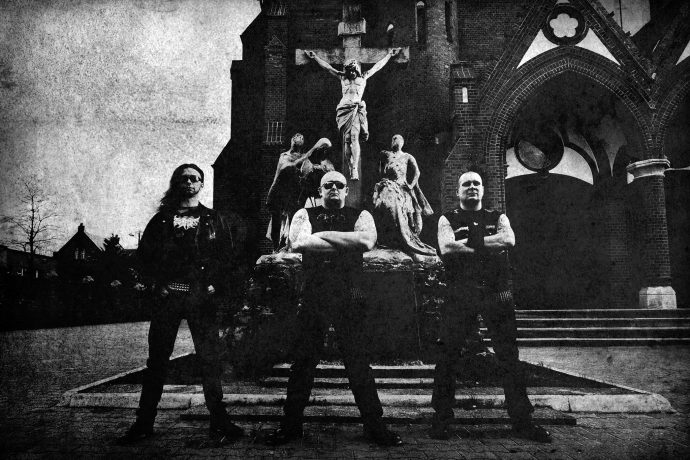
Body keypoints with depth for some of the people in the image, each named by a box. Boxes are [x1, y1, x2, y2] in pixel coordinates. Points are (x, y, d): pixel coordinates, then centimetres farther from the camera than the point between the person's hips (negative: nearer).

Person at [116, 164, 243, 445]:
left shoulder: (213, 220, 11)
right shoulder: (162, 219, 14)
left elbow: (226, 254, 5)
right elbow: (144, 253, 10)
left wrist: (214, 285, -7)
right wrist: (155, 283, -3)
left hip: (201, 296, -1)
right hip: (167, 295, 1)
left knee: (209, 359, -2)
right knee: (157, 359, 5)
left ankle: (218, 422, 6)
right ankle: (144, 423, 15)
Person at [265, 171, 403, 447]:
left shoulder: (360, 216, 9)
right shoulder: (305, 215, 10)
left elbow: (367, 241, -13)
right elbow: (297, 243, -11)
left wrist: (325, 235, -11)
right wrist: (345, 244, -10)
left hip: (349, 298, -1)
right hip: (313, 297, 1)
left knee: (358, 362, 4)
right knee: (303, 361, 7)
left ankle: (374, 426, 17)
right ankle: (291, 425, 22)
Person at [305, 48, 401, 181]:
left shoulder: (363, 77, 16)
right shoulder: (342, 77, 19)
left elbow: (377, 66, 24)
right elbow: (327, 67, 25)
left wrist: (389, 55, 29)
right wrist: (315, 57, 30)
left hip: (357, 109, -2)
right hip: (344, 109, 2)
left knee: (354, 137, -18)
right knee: (346, 139, -3)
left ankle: (355, 168, -25)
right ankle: (350, 167, 4)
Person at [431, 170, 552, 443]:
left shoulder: (498, 218, 18)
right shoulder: (448, 220, 11)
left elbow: (509, 240, -4)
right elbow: (446, 249, -9)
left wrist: (471, 241, -7)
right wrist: (489, 246, -5)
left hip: (497, 294, 2)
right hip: (461, 295, -2)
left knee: (509, 357, 4)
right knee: (449, 356, -1)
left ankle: (522, 420, 15)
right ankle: (441, 418, 11)